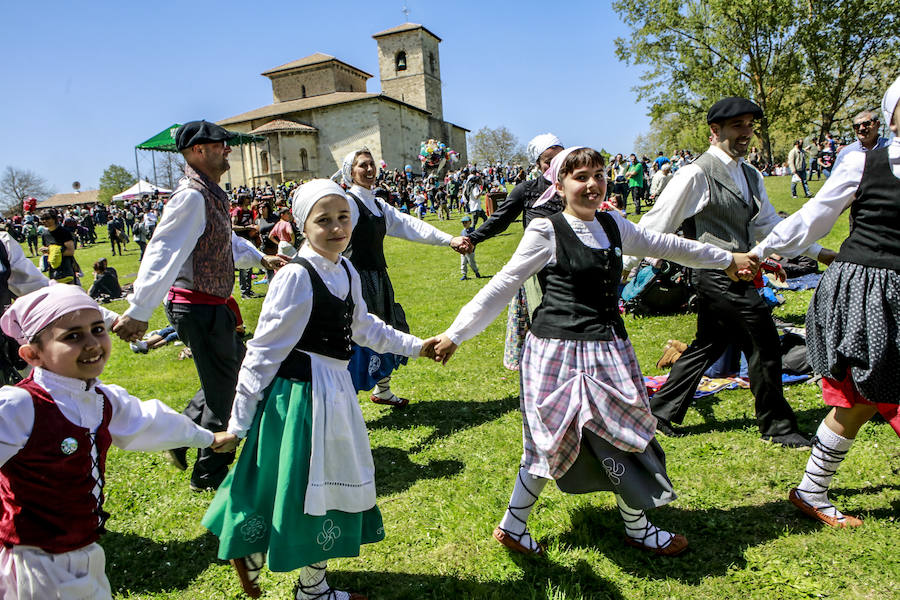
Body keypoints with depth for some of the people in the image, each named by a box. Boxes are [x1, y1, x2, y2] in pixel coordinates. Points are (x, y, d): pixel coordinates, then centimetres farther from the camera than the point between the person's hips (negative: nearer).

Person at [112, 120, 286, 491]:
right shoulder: (192, 196, -20)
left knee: (235, 368, 22)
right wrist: (139, 310, -35)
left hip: (211, 305, 10)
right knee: (222, 387, 3)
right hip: (197, 306, -10)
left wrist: (260, 258, 19)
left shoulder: (212, 193, 12)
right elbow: (163, 251, -29)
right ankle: (210, 474, 20)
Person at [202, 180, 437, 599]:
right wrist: (239, 422, -14)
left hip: (336, 389, 8)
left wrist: (416, 346, 18)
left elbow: (362, 326, 19)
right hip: (300, 392, -8)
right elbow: (263, 351, -16)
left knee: (333, 482, 20)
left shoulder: (348, 273, 3)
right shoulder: (296, 277, -19)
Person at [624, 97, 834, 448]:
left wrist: (819, 252, 16)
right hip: (718, 276, -9)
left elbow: (768, 225, 20)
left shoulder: (750, 175, 14)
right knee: (765, 347, -2)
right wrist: (625, 265, -11)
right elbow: (657, 224, -12)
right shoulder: (697, 173, -12)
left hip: (735, 275, 9)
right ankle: (777, 426, 16)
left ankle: (662, 411, 25)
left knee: (707, 346, 14)